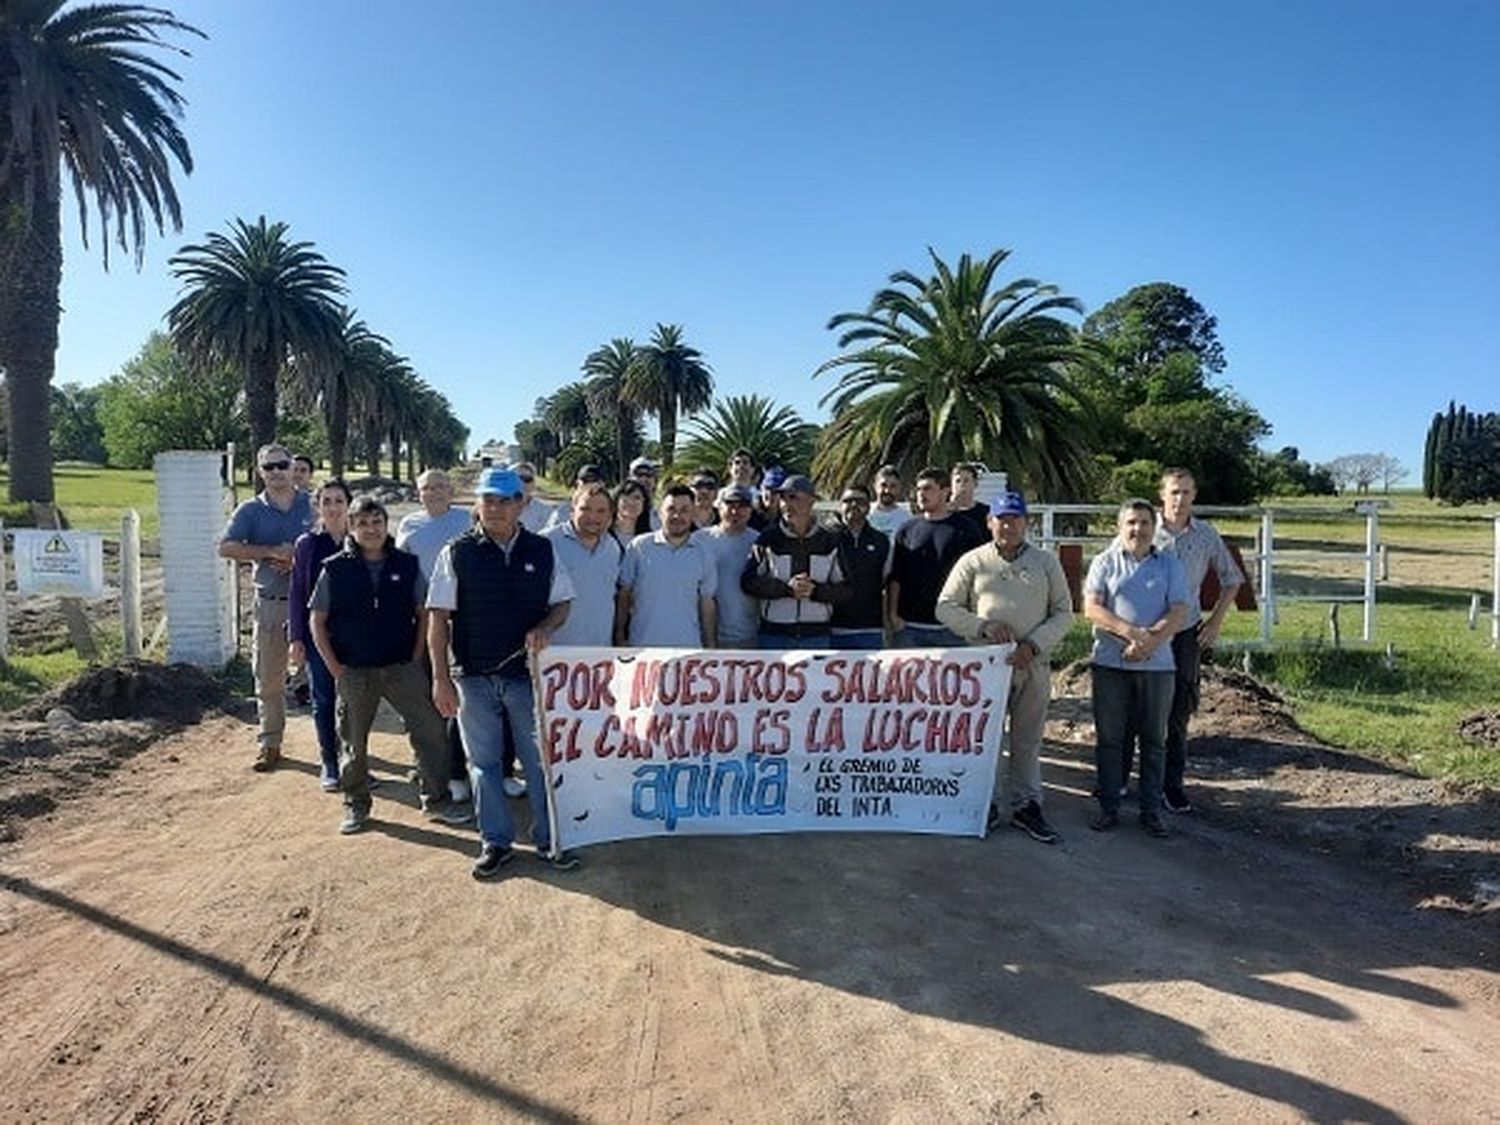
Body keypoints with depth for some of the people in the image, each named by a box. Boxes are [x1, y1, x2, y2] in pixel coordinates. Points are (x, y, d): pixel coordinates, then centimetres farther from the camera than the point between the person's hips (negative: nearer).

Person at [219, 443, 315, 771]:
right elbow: (226, 548, -6)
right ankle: (269, 743, 19)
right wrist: (272, 552, -16)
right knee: (268, 676, 7)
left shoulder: (312, 505, 4)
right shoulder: (251, 510, 5)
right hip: (271, 602, 1)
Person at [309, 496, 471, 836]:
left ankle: (437, 800, 13)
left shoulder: (407, 565, 1)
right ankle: (355, 805, 28)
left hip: (402, 667, 1)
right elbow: (318, 622, 2)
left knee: (431, 731, -1)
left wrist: (415, 659, -1)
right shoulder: (335, 569, -2)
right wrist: (335, 668, -3)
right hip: (353, 672, -1)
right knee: (354, 742, 10)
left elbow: (423, 614, 6)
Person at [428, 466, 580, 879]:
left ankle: (548, 839, 26)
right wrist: (441, 678, -8)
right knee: (483, 763, 11)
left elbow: (562, 602, 10)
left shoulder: (542, 551, 1)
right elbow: (438, 617, -4)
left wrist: (545, 628, -12)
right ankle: (495, 842, 27)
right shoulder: (457, 553, -4)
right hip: (473, 675, -1)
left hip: (528, 671, 1)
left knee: (540, 759, 10)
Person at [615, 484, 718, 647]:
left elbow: (707, 604, 9)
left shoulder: (702, 554, 6)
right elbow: (623, 594, 4)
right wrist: (620, 637, -1)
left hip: (689, 646, 2)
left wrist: (711, 648, 6)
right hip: (642, 646, -1)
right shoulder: (638, 547, 0)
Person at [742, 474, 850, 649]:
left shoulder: (829, 542, 4)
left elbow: (845, 589, 2)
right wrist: (787, 587, -19)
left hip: (817, 636, 1)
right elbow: (748, 582, -7)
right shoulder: (768, 539, 0)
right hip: (774, 636, -1)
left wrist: (815, 591, -16)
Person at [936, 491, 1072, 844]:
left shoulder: (1046, 562, 8)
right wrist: (984, 626, -12)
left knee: (1028, 739, 9)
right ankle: (986, 803, 16)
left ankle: (1026, 806, 20)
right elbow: (946, 608, 2)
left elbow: (1063, 613, 7)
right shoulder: (973, 561, 4)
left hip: (1033, 665, 1)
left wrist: (1033, 645, -8)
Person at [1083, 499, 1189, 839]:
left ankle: (1151, 810, 17)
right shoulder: (1104, 563, 5)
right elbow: (1092, 609, -5)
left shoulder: (1170, 566, 8)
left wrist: (1149, 641, -17)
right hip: (1110, 663, -1)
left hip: (1157, 665, 1)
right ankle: (1108, 807, 15)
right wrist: (1129, 631, -19)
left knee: (1154, 740, 7)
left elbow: (1179, 613, -2)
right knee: (1109, 738, 5)